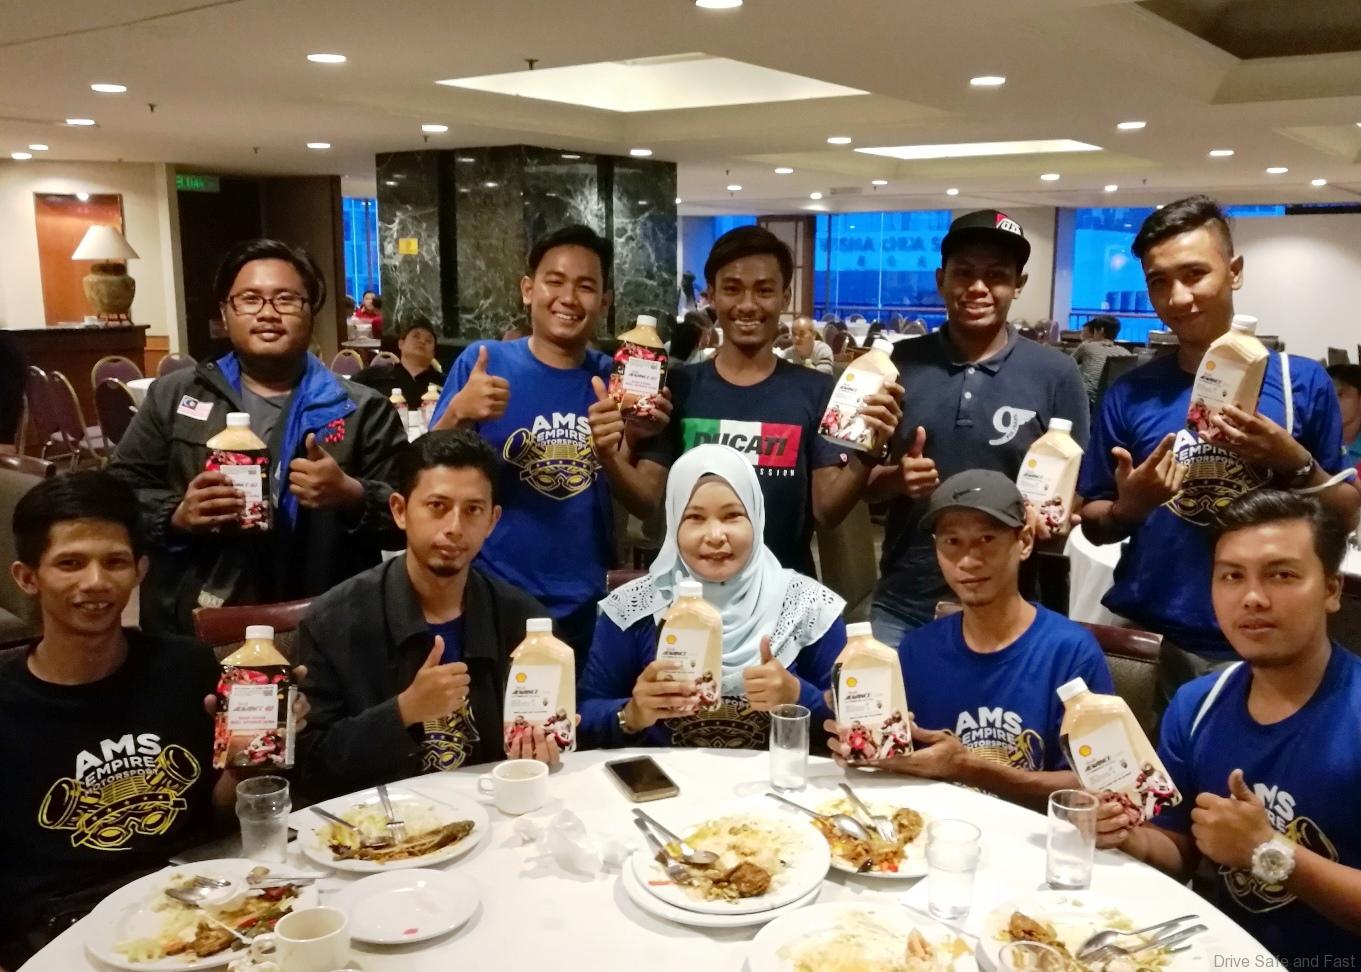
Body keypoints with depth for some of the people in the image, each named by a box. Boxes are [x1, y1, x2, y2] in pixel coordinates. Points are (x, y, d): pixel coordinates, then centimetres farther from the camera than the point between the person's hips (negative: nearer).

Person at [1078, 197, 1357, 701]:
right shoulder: (1130, 393, -2)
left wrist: (1294, 463, -15)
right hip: (1142, 636, 1)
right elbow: (1094, 525, 3)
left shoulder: (1303, 382, -3)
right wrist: (1128, 508, -18)